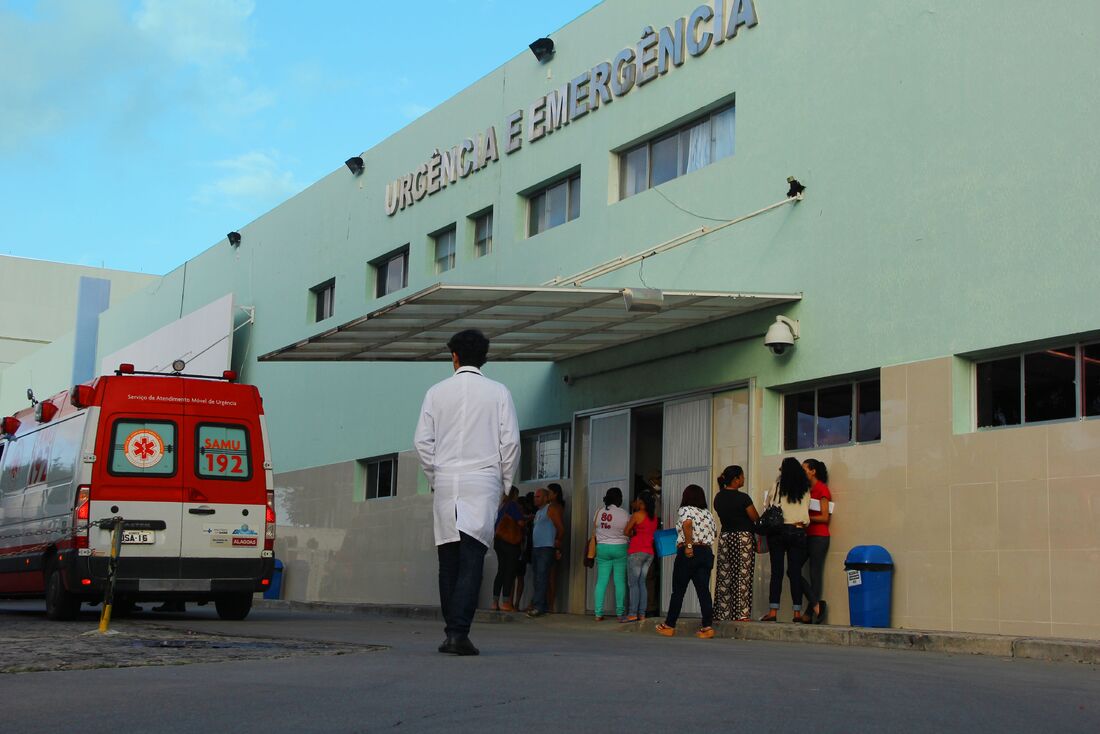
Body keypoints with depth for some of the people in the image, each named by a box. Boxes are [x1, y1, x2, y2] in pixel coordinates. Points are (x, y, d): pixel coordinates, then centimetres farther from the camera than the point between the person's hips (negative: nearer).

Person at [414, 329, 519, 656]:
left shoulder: (437, 392, 6)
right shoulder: (498, 393, 3)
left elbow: (422, 441, 2)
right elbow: (510, 441, -2)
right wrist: (505, 480, 10)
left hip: (446, 483, 2)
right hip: (483, 483, -2)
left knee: (448, 562, 7)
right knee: (471, 562, -6)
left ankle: (451, 632, 8)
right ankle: (459, 632, -15)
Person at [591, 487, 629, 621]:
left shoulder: (599, 512, -1)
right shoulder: (624, 514, -9)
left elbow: (594, 527, 9)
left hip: (602, 548, 3)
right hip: (620, 548, -3)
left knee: (601, 581, 4)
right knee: (620, 581, 3)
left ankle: (599, 613, 1)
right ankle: (620, 613, 3)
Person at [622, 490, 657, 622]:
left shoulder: (637, 514, -8)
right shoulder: (654, 517, 11)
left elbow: (626, 532, -4)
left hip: (636, 552, -7)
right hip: (649, 552, 7)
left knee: (633, 583, -7)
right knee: (641, 583, 8)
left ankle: (632, 614, -13)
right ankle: (642, 614, 4)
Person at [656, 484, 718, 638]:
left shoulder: (685, 510, -3)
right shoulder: (708, 515, 15)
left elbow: (687, 524, -23)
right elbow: (712, 535, 12)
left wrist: (688, 546, -24)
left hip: (689, 553, -5)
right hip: (707, 552, 5)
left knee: (678, 591, 4)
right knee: (703, 591, 1)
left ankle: (669, 626, 11)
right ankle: (707, 627, -7)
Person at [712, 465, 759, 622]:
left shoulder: (718, 498, 6)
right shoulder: (742, 498, -14)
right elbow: (756, 518, -7)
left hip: (724, 537, 6)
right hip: (743, 537, -6)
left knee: (724, 577, 8)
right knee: (742, 576, -2)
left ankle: (723, 613, 9)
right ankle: (741, 614, -3)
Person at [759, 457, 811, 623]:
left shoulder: (778, 486, 1)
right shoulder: (805, 490, 6)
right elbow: (806, 509, 8)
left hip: (779, 530, -2)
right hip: (799, 532, 2)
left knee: (776, 572, -1)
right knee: (795, 572, 2)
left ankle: (773, 611, -5)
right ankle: (797, 612, 0)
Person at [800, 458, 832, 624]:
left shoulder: (822, 489, -7)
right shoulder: (807, 489, 16)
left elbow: (825, 517, -11)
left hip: (818, 537, -8)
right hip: (806, 536, 8)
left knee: (815, 574, -5)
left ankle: (810, 613, -2)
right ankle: (816, 604, 3)